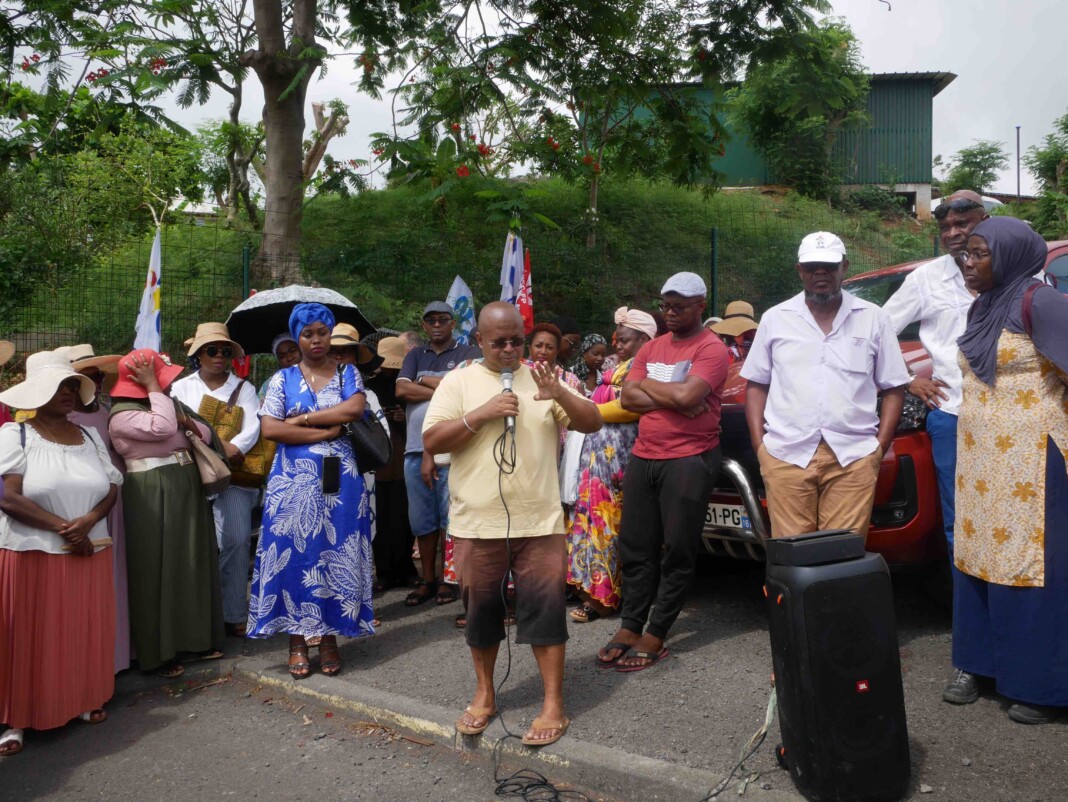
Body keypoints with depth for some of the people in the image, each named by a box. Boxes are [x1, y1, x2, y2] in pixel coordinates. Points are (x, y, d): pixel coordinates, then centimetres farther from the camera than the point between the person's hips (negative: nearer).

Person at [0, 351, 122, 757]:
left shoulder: (89, 437, 9)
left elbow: (112, 489, 6)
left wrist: (88, 521, -14)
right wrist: (63, 527, -16)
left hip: (89, 555, 4)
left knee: (85, 632, 11)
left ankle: (84, 699, 28)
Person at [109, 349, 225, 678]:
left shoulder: (167, 403, 13)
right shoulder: (122, 416, -12)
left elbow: (207, 435, 15)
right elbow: (163, 428, -29)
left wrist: (188, 421, -6)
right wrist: (152, 386, -19)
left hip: (186, 492, 9)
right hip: (152, 499, -8)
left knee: (192, 567, 13)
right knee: (158, 572, -2)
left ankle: (192, 639, 25)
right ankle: (158, 652, 9)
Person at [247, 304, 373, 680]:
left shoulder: (348, 375, 8)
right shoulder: (283, 379, 5)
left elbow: (354, 409, -12)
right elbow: (270, 428, -7)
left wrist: (304, 418, -11)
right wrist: (327, 431, -11)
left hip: (340, 480, 1)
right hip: (294, 480, 0)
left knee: (336, 554, 4)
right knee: (294, 555, 1)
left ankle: (329, 638, 15)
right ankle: (297, 640, 13)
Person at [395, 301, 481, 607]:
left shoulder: (468, 353, 6)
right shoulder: (415, 355, 17)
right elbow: (401, 390, 2)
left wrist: (426, 380, -3)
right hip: (416, 448, 4)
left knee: (450, 515, 0)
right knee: (422, 518, 9)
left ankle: (448, 578, 12)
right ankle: (426, 579, 20)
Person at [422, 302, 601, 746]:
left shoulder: (540, 379, 7)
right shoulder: (457, 382, 3)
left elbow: (592, 423, 1)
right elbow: (431, 441, -5)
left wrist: (560, 393, -18)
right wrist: (481, 414, -16)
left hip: (539, 520, 0)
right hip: (477, 522, 0)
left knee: (545, 607, 0)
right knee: (481, 609, 12)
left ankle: (553, 704, 12)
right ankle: (484, 695, 30)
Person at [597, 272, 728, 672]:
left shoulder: (710, 348, -4)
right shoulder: (651, 347, 15)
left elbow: (688, 395, -20)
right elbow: (627, 398, 4)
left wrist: (648, 384, -3)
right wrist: (671, 398, -10)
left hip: (689, 459, -6)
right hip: (643, 456, 6)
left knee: (677, 551, 1)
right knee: (635, 546, 9)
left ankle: (655, 635, 9)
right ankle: (629, 626, 18)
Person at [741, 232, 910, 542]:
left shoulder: (874, 319, 11)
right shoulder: (775, 319, 12)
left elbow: (893, 388, 11)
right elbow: (756, 385, 13)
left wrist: (880, 447, 0)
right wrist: (759, 445, 2)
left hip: (853, 457, 0)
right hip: (786, 455, 0)